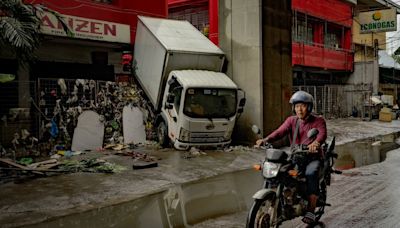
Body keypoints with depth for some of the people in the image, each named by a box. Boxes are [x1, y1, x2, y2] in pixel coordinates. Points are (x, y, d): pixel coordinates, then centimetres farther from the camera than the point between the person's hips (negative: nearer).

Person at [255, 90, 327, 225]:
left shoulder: (318, 121, 0)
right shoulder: (291, 120, 10)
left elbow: (322, 134, -22)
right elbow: (280, 131, -8)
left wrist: (316, 143, -46)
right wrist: (266, 140, -29)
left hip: (313, 157, -4)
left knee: (311, 174, -32)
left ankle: (311, 211, -27)